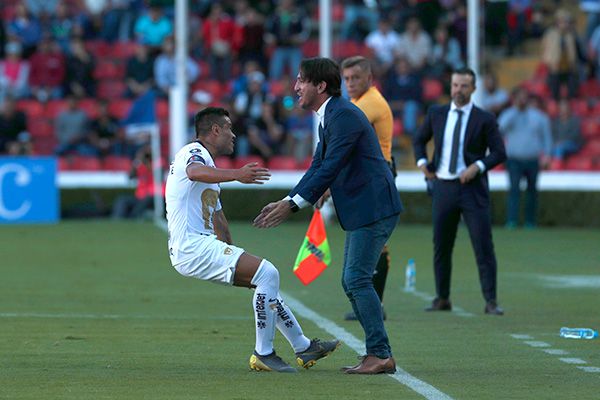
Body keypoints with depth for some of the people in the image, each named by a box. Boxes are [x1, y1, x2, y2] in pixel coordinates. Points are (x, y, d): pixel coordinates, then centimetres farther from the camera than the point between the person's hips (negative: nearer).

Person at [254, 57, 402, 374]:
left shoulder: (344, 116, -17)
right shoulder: (328, 118, 16)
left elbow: (330, 168, -21)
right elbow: (317, 167, 17)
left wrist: (293, 205, -20)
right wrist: (286, 202, 7)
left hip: (373, 208, -11)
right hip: (360, 210, 11)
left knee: (357, 279, -11)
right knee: (352, 282, 10)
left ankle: (380, 355, -9)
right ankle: (378, 354, 13)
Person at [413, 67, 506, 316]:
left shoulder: (484, 119, -1)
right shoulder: (436, 114, 8)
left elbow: (499, 153, -1)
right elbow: (419, 140, 22)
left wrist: (478, 166, -17)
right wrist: (422, 162, 5)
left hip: (472, 189, -3)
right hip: (443, 187, 3)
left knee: (483, 246, -7)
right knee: (441, 246, 8)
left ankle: (491, 302, -4)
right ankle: (442, 299, 18)